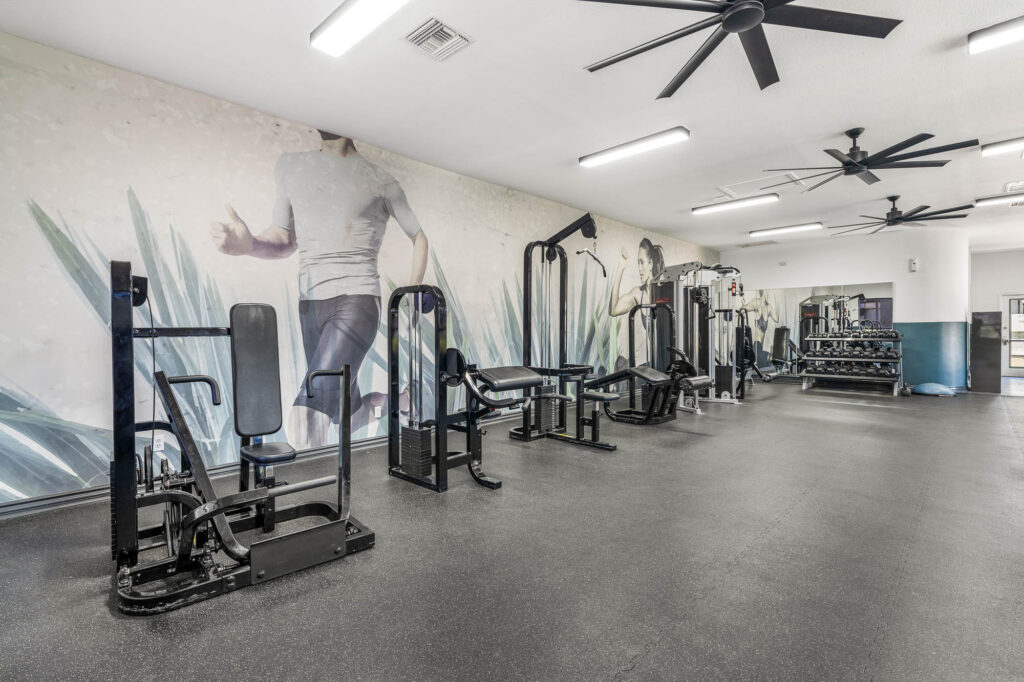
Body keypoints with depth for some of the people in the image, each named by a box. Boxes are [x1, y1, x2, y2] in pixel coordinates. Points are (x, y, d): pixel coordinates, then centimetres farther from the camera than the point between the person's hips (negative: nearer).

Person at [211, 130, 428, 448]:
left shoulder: (380, 180, 2)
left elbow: (419, 237, 13)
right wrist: (249, 244, -8)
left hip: (357, 301, -6)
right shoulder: (290, 165, 15)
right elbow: (285, 242, 14)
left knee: (309, 410, -25)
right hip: (310, 305, 6)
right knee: (350, 415, 18)